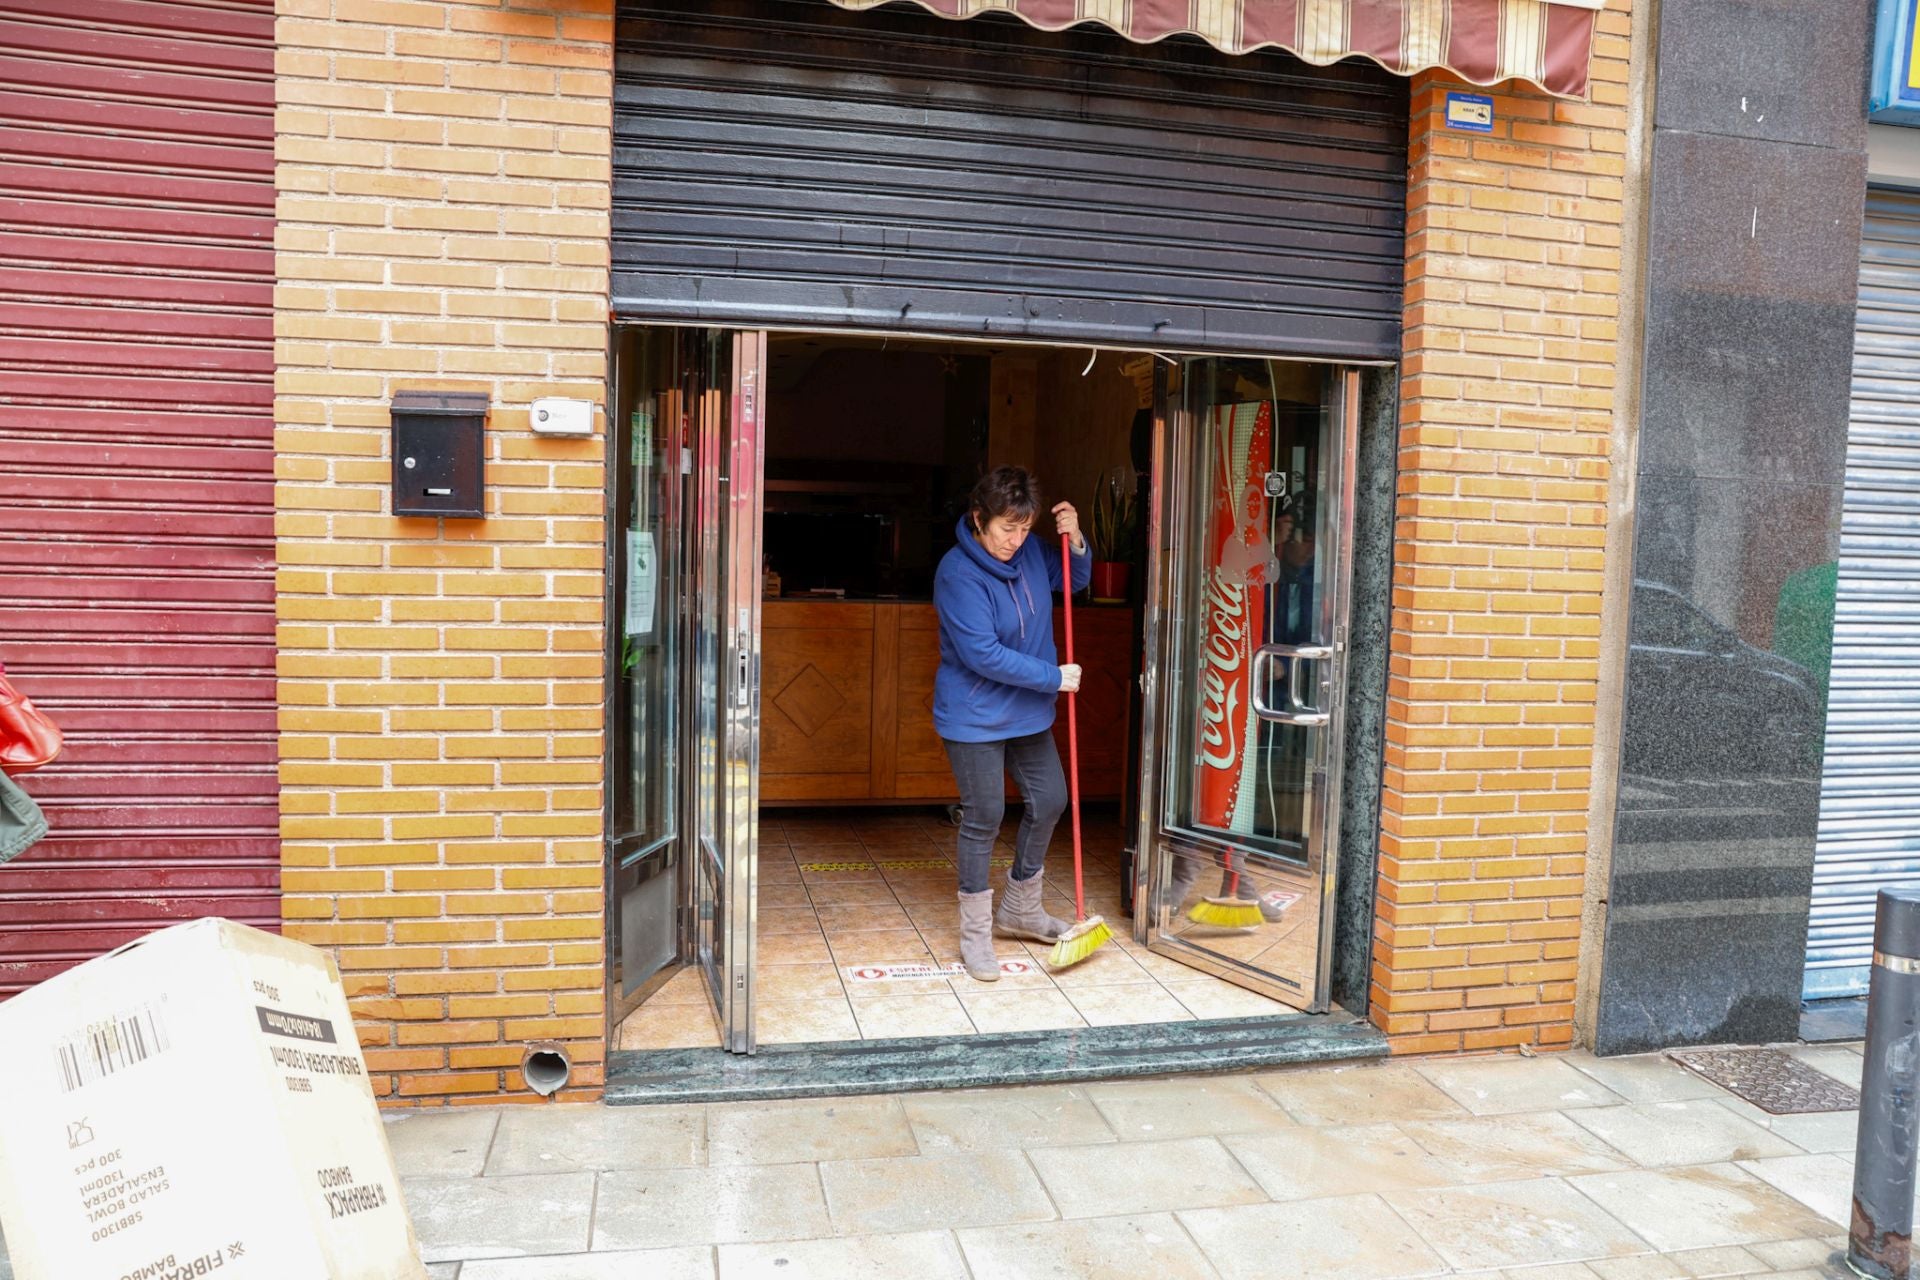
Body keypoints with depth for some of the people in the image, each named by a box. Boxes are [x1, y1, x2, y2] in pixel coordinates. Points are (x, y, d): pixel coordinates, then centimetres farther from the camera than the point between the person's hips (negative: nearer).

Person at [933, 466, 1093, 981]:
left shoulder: (1029, 550, -2)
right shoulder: (958, 572, -23)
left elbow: (1074, 580, 16)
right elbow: (983, 654, -26)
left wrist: (1075, 541, -6)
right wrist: (1053, 678, -19)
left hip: (1026, 711, 8)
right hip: (974, 716, -8)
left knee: (1050, 800, 14)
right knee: (984, 818, 0)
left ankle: (1020, 909, 34)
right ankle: (975, 934, 16)